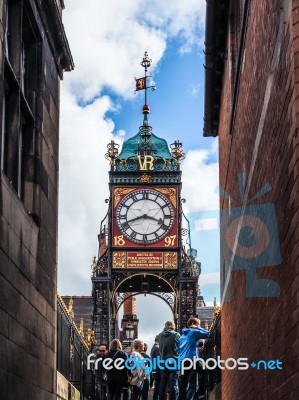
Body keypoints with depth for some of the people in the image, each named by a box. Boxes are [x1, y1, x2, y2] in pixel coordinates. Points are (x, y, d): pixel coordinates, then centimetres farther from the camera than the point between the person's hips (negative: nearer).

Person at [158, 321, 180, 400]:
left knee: (163, 384, 11)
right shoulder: (176, 335, -8)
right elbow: (180, 347, -3)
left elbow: (160, 349, 11)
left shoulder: (160, 336, 4)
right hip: (174, 362, -4)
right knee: (173, 384, -4)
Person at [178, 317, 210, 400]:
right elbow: (207, 334, 1)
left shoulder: (183, 335, 22)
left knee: (183, 385, 9)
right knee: (191, 385, -8)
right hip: (191, 360, -7)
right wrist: (198, 328, 11)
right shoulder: (194, 332, -1)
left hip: (182, 361, 7)